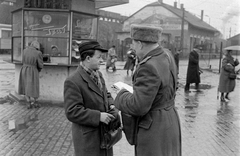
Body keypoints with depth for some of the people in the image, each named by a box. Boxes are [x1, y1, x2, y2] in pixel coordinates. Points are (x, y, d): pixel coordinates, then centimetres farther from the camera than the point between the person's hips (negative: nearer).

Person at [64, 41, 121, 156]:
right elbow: (72, 112, -22)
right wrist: (98, 116, -24)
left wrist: (111, 105, -2)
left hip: (104, 132, 8)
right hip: (87, 136, -7)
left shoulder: (97, 74, 7)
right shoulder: (73, 81, -19)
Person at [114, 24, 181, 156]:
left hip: (154, 129, -9)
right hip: (168, 122, 9)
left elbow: (138, 106, -26)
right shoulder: (166, 55, 1)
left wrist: (121, 95, -8)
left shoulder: (149, 67, -27)